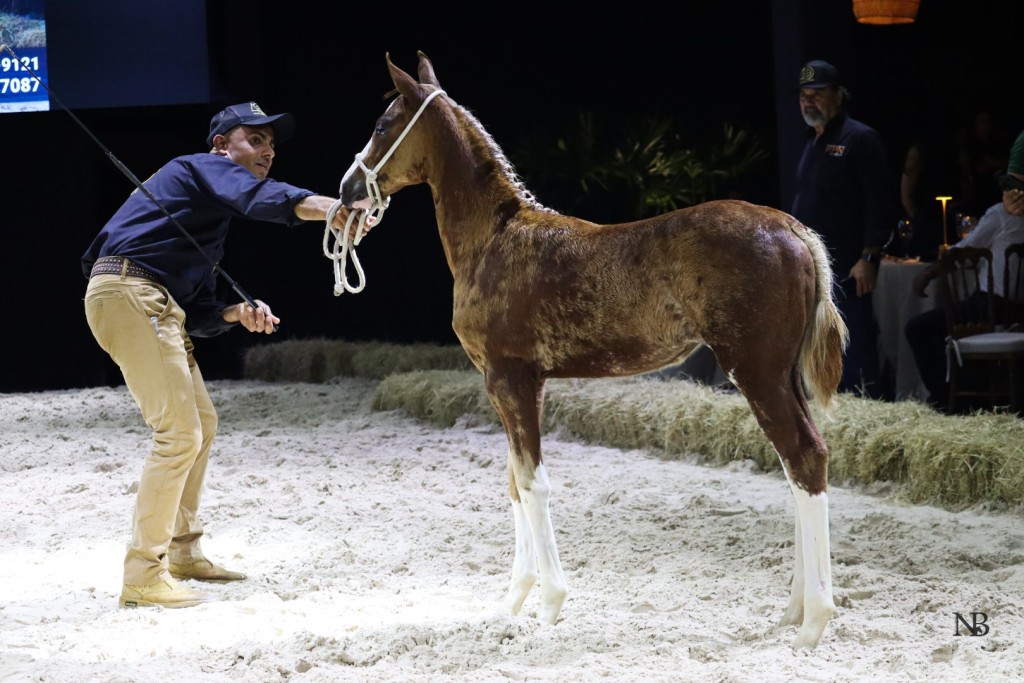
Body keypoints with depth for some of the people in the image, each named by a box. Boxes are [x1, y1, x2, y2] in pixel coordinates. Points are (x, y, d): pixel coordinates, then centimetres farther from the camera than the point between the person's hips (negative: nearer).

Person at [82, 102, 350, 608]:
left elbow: (199, 314, 22)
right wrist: (328, 207, -40)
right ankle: (144, 577, -12)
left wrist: (239, 314, 1)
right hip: (130, 293, -11)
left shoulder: (212, 222, 28)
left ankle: (182, 552, 29)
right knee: (179, 433, -13)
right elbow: (262, 198, -24)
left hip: (158, 304, 11)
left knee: (201, 423, 20)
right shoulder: (207, 168, 0)